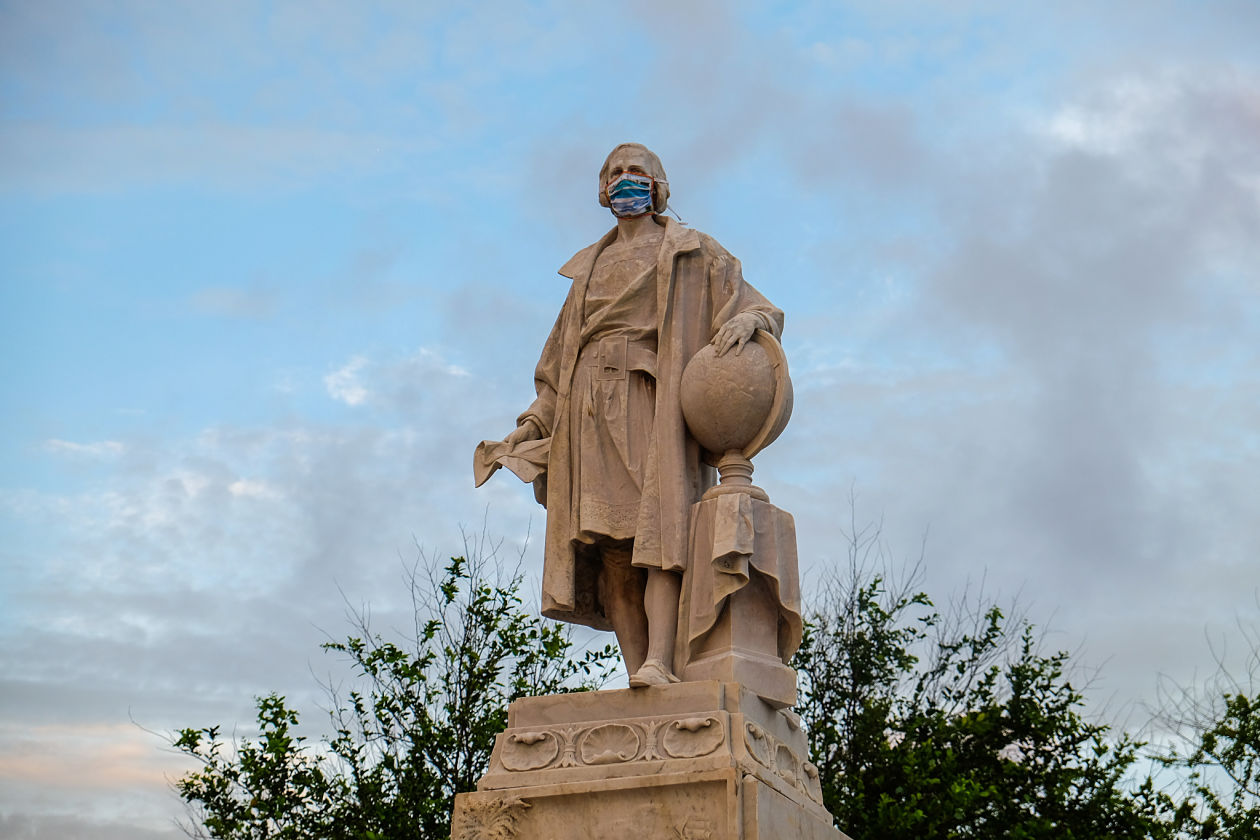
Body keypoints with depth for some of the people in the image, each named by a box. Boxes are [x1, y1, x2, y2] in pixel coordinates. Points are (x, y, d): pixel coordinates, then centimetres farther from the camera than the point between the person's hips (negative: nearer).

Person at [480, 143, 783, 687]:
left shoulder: (689, 253, 16)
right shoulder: (589, 268, 29)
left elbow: (762, 309, 9)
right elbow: (559, 362, 28)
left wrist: (746, 320, -15)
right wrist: (531, 427, 18)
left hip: (651, 401, -4)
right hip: (590, 412, 4)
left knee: (658, 525, -23)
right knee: (609, 548, -9)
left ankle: (659, 664, -35)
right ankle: (638, 685, -13)